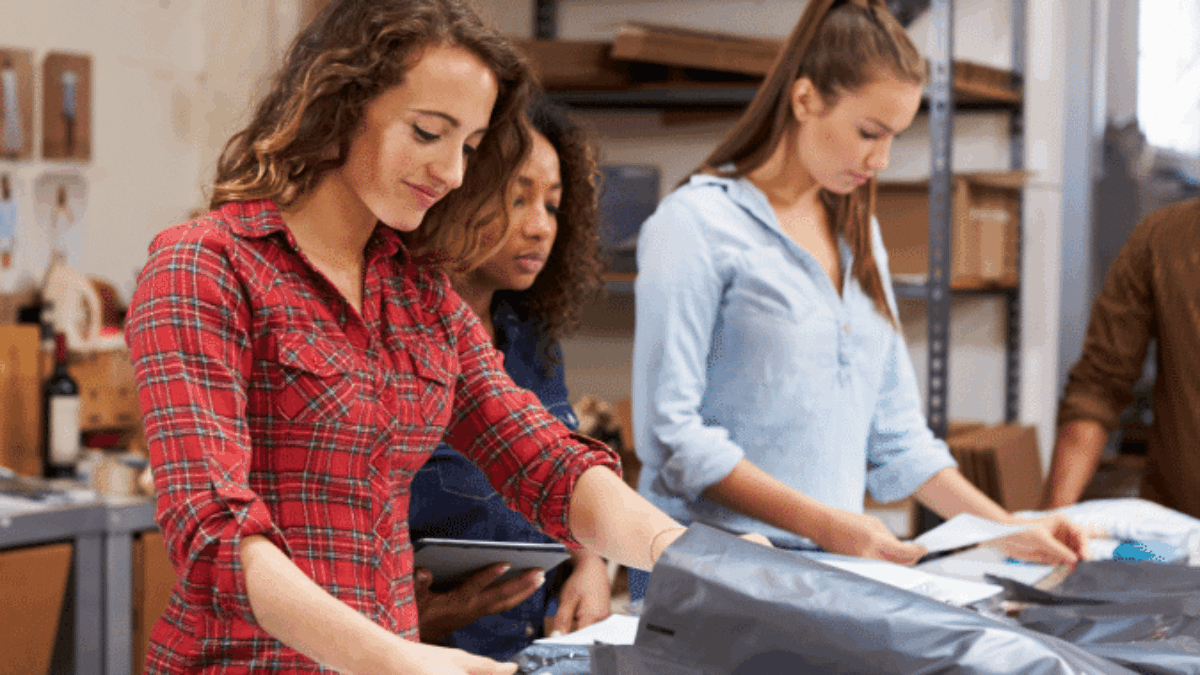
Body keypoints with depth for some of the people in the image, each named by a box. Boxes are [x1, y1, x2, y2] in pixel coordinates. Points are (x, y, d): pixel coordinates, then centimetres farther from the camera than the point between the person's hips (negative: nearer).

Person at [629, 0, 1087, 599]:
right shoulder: (698, 224, -5)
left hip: (836, 569, 6)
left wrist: (1009, 531, 12)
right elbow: (671, 436, -12)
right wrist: (822, 523, -18)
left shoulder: (858, 235, 18)